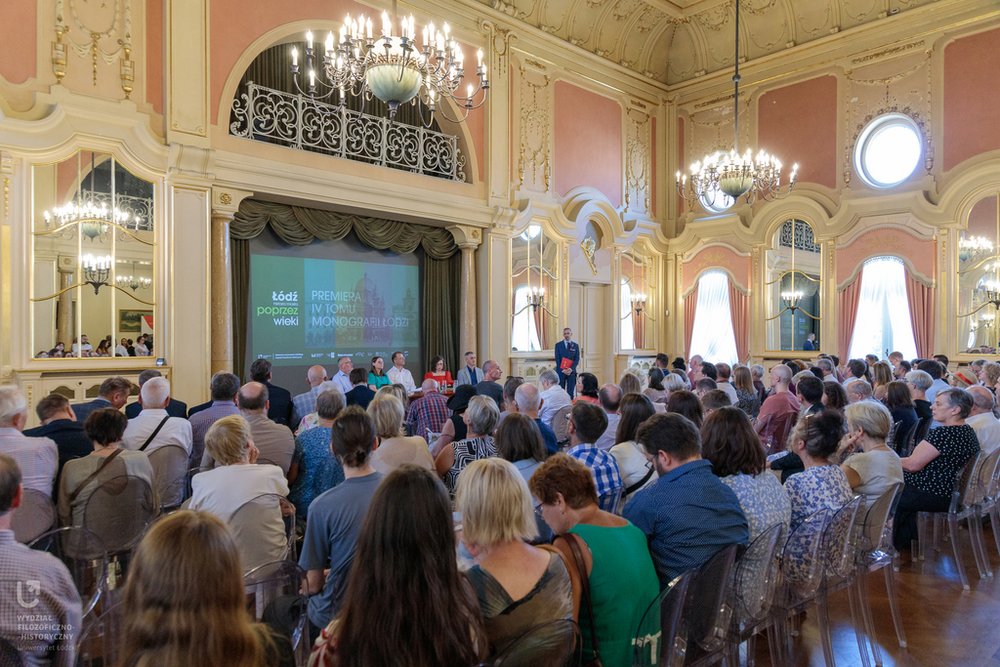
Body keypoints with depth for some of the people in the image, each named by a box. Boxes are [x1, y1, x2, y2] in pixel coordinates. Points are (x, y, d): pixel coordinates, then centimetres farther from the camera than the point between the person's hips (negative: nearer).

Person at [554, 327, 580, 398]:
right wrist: (563, 369, -13)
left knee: (571, 392, 0)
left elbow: (577, 359, 2)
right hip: (561, 371, -1)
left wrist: (571, 369, -13)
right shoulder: (558, 345, 4)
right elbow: (557, 359, -1)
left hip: (571, 371, 1)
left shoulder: (575, 345, 9)